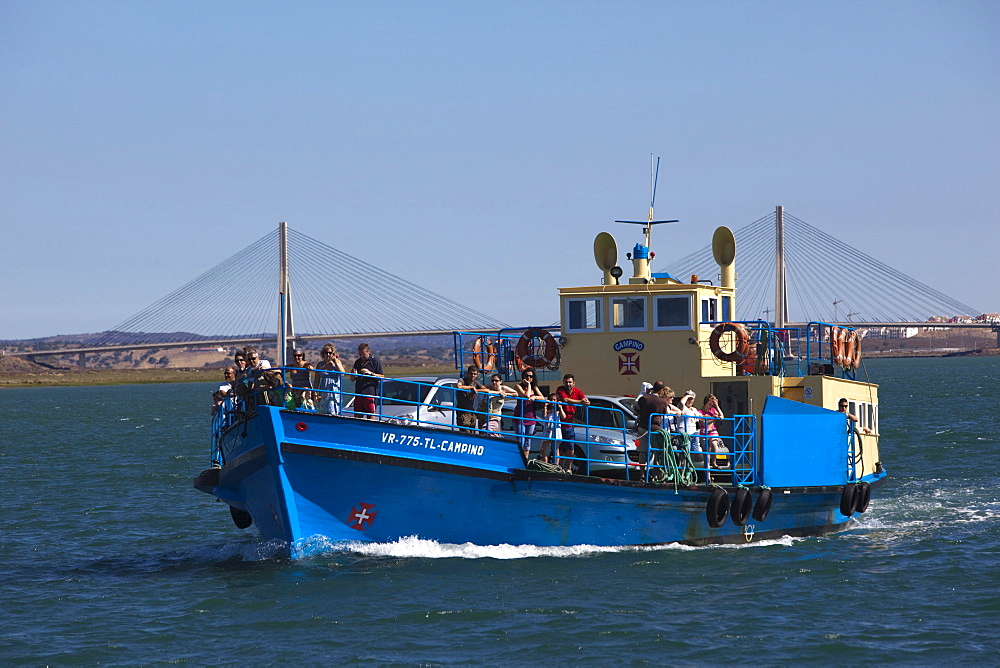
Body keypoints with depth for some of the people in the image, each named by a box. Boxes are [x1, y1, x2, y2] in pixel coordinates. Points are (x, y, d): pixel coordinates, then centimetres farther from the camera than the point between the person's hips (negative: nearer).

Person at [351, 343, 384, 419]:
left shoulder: (375, 361, 0)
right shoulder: (357, 362, 18)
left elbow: (382, 377, -3)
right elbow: (352, 379, 22)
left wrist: (370, 373, -14)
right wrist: (354, 374, 0)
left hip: (370, 392, -6)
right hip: (358, 392, 6)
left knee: (371, 415, -7)